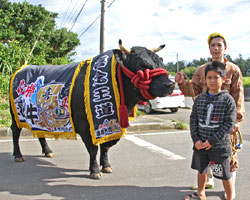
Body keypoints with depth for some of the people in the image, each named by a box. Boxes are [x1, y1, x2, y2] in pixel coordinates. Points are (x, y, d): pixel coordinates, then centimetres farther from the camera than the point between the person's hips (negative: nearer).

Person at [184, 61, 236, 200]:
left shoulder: (228, 100, -9)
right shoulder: (200, 99, 4)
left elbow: (230, 124, -12)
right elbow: (193, 119, 5)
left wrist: (212, 141, -16)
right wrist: (196, 139, -7)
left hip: (220, 146, -4)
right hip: (200, 144, 5)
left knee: (225, 175, 7)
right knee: (201, 170, 22)